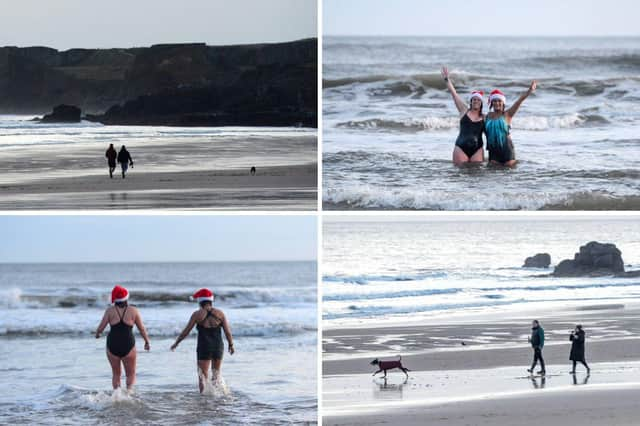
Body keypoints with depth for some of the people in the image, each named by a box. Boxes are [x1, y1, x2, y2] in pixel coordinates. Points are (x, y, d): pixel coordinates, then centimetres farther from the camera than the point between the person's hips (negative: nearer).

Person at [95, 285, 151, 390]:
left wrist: (97, 334, 19)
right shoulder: (133, 311, -2)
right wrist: (147, 342, 18)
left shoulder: (110, 310, -3)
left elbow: (101, 327, -4)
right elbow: (142, 328, 4)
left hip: (112, 346, 1)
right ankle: (129, 389, -15)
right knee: (131, 374, 10)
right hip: (128, 345, -1)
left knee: (116, 374, 17)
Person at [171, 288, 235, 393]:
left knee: (203, 375, 1)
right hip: (218, 347, 3)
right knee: (216, 372, 21)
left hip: (203, 348, -3)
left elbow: (186, 331, -3)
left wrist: (176, 343, 9)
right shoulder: (220, 313, -1)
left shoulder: (197, 314, -7)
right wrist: (231, 345, 13)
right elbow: (228, 331, -1)